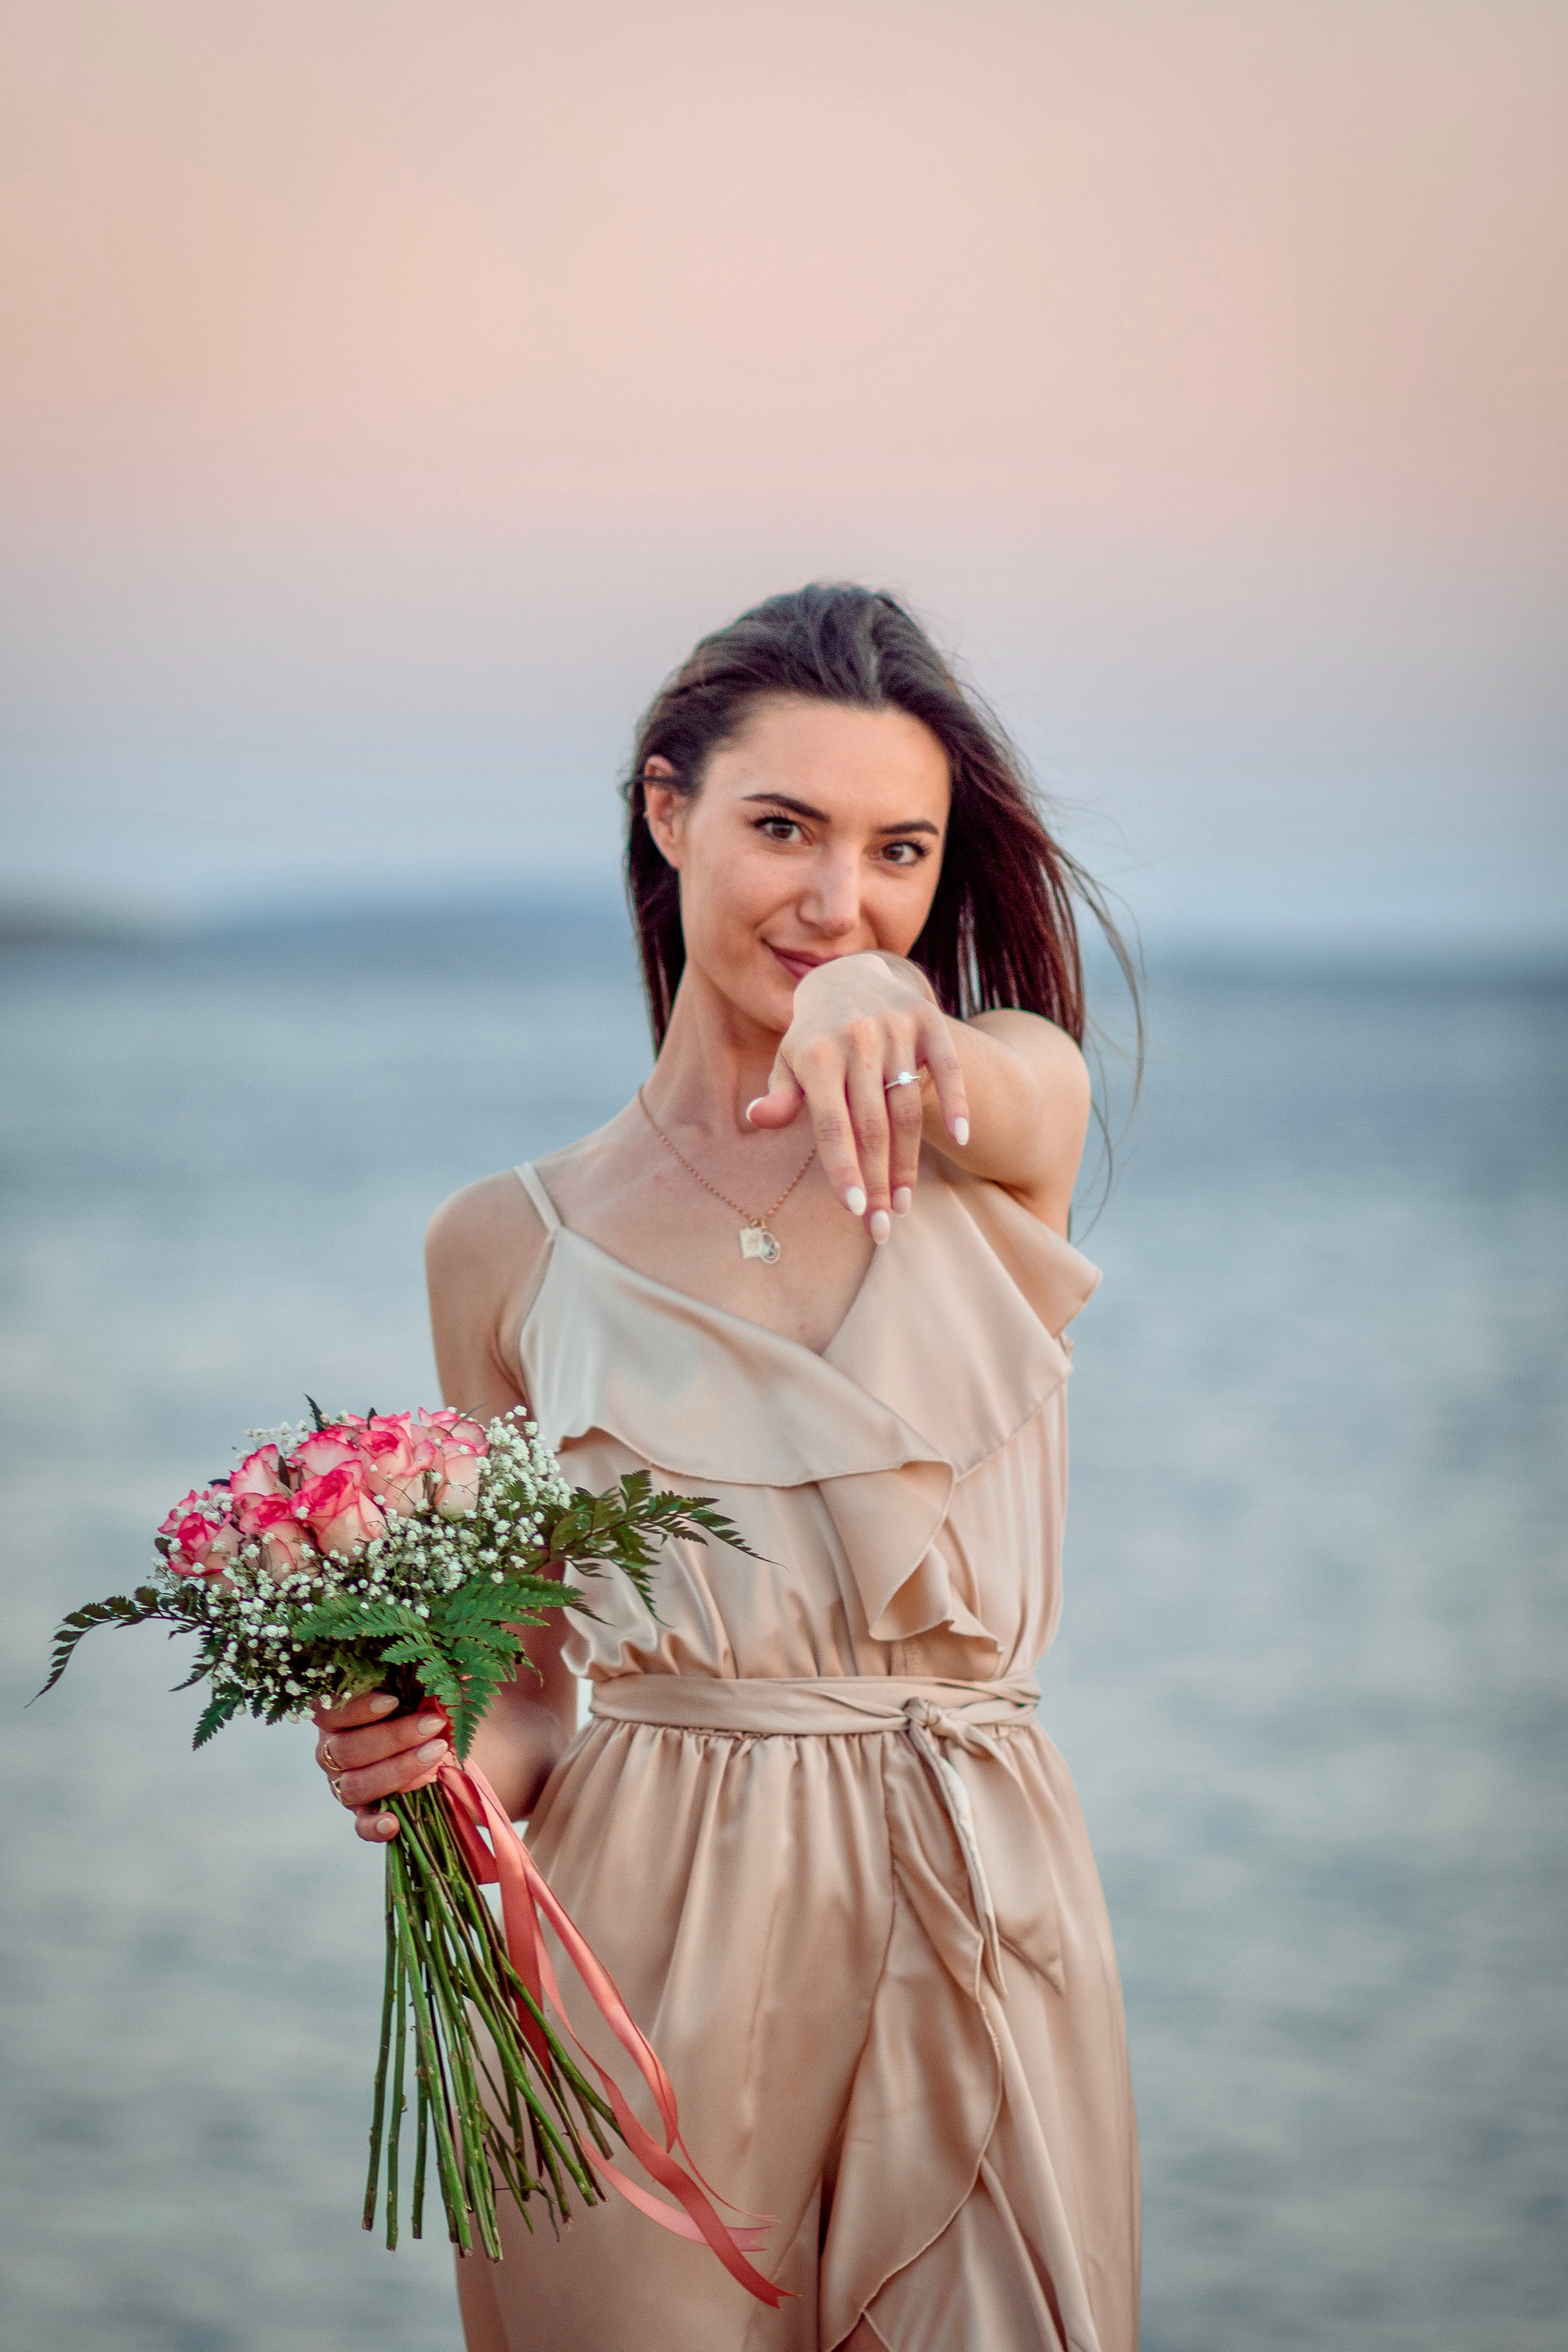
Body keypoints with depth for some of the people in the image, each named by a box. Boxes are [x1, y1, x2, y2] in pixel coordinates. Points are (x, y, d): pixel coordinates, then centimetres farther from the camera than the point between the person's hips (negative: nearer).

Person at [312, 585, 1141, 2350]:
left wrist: (888, 1016, -48)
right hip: (644, 1944, 0)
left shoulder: (1012, 1112, 2)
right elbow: (528, 1684, 9)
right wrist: (424, 1761, -15)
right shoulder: (512, 1244, 3)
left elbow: (1007, 1100, -24)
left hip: (976, 1936, 0)